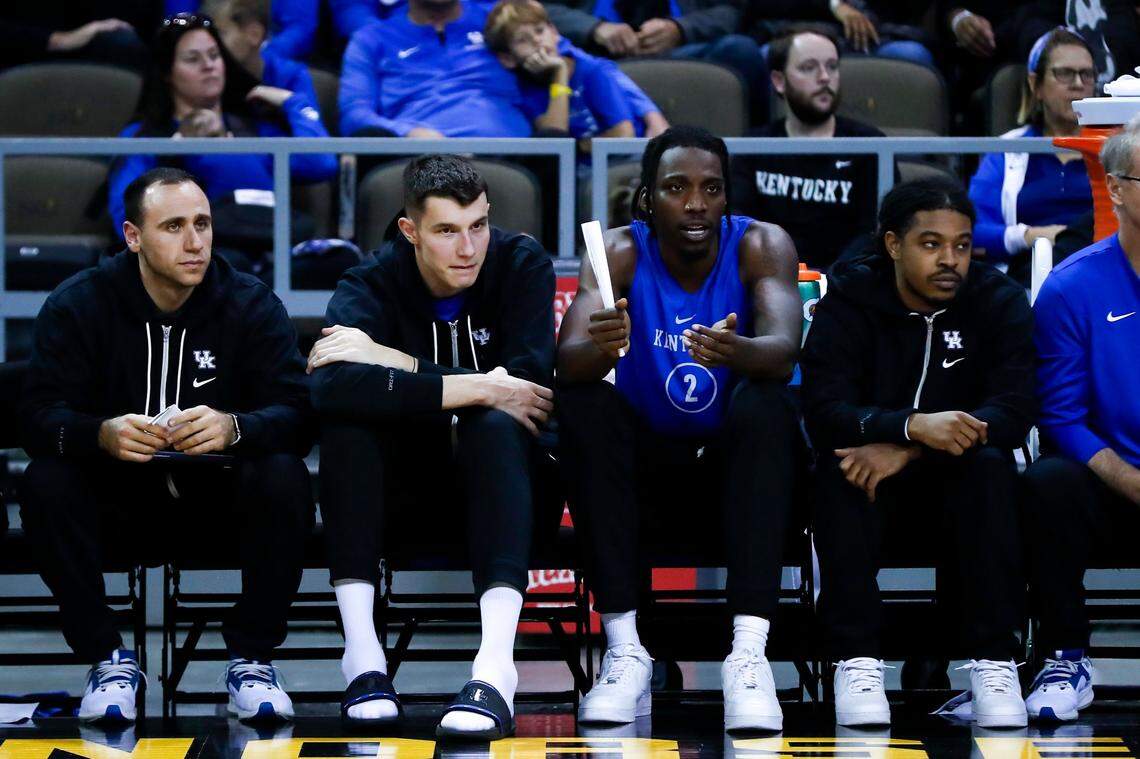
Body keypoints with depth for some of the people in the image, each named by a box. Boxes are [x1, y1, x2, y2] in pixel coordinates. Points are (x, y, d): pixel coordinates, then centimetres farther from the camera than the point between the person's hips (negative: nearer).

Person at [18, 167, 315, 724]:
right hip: (117, 497, 0)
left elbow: (296, 415, -17)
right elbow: (39, 416, -17)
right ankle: (108, 658, -13)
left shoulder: (252, 305, -7)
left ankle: (250, 659, -13)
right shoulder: (76, 305, -7)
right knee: (44, 484, -29)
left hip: (219, 499, 0)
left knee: (283, 478, -30)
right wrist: (102, 434, -40)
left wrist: (233, 427, -41)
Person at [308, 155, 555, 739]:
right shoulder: (371, 286, -11)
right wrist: (476, 389, -35)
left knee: (495, 425, -33)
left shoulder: (522, 266, -7)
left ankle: (495, 668, -48)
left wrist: (395, 362, -26)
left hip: (496, 488, 0)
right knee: (346, 416, -28)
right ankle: (363, 660, -33)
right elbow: (331, 387, -33)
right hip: (401, 498, 1)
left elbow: (529, 379, -24)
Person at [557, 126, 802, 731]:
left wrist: (735, 352, -53)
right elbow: (567, 359, -26)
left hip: (739, 460, -1)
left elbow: (783, 351, -30)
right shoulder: (621, 253, -10)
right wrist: (598, 348, -50)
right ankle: (624, 650, -29)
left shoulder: (760, 246, -12)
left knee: (764, 403, -32)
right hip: (647, 464, 1)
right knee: (583, 402, -26)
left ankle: (749, 653, -40)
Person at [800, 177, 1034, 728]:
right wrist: (914, 426, -41)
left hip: (959, 483, 0)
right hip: (875, 492, 0)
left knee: (990, 463, -31)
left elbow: (1014, 411, -19)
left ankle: (993, 661, -31)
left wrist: (907, 452, -32)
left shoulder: (999, 302, -6)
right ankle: (856, 660, -33)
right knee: (841, 464, -32)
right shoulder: (848, 303, -7)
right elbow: (823, 411, -21)